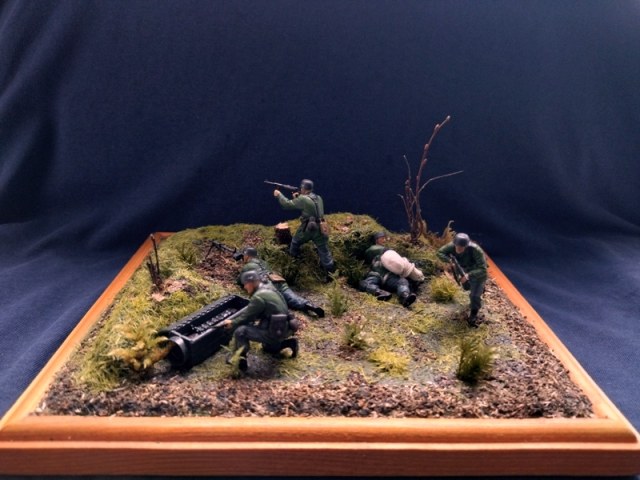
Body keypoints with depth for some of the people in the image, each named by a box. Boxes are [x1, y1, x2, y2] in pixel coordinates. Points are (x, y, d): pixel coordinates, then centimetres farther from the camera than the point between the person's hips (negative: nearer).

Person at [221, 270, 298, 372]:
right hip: (283, 329, 10)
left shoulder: (258, 297, -20)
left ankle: (240, 359, -6)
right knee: (268, 347, 37)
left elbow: (247, 316, -9)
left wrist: (233, 323, 7)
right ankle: (290, 343, 21)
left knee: (240, 332, -13)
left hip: (274, 332, -10)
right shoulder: (268, 289, 10)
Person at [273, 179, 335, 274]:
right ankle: (331, 272, 7)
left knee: (295, 243, 25)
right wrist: (297, 198, 16)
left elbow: (287, 204, -4)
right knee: (324, 252, 7)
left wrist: (279, 195, 9)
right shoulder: (318, 198, 11)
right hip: (320, 229, 5)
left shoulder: (303, 199, -12)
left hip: (307, 228, -4)